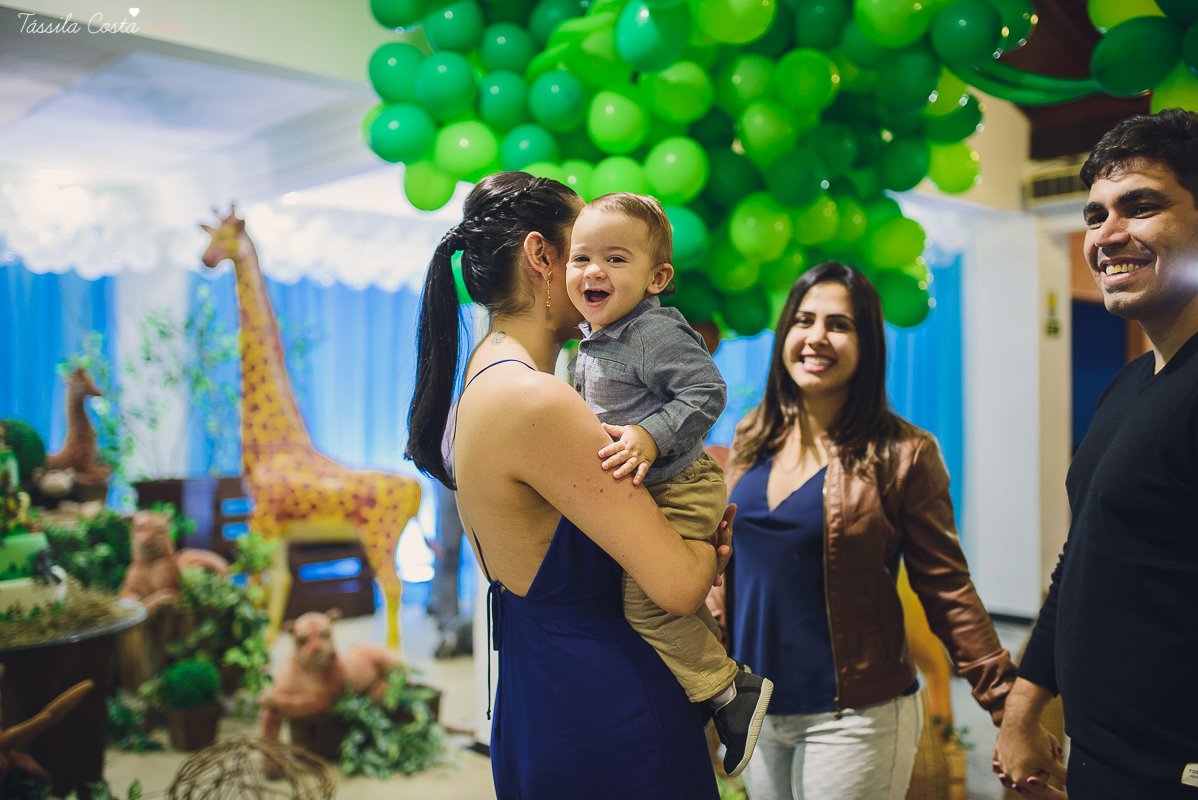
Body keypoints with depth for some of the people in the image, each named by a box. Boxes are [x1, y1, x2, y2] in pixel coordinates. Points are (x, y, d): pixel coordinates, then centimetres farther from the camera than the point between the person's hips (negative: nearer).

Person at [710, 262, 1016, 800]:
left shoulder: (901, 454, -10)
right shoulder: (752, 441, 3)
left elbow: (947, 589, -8)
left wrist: (1008, 705, -13)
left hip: (853, 718, -4)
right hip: (752, 711, 5)